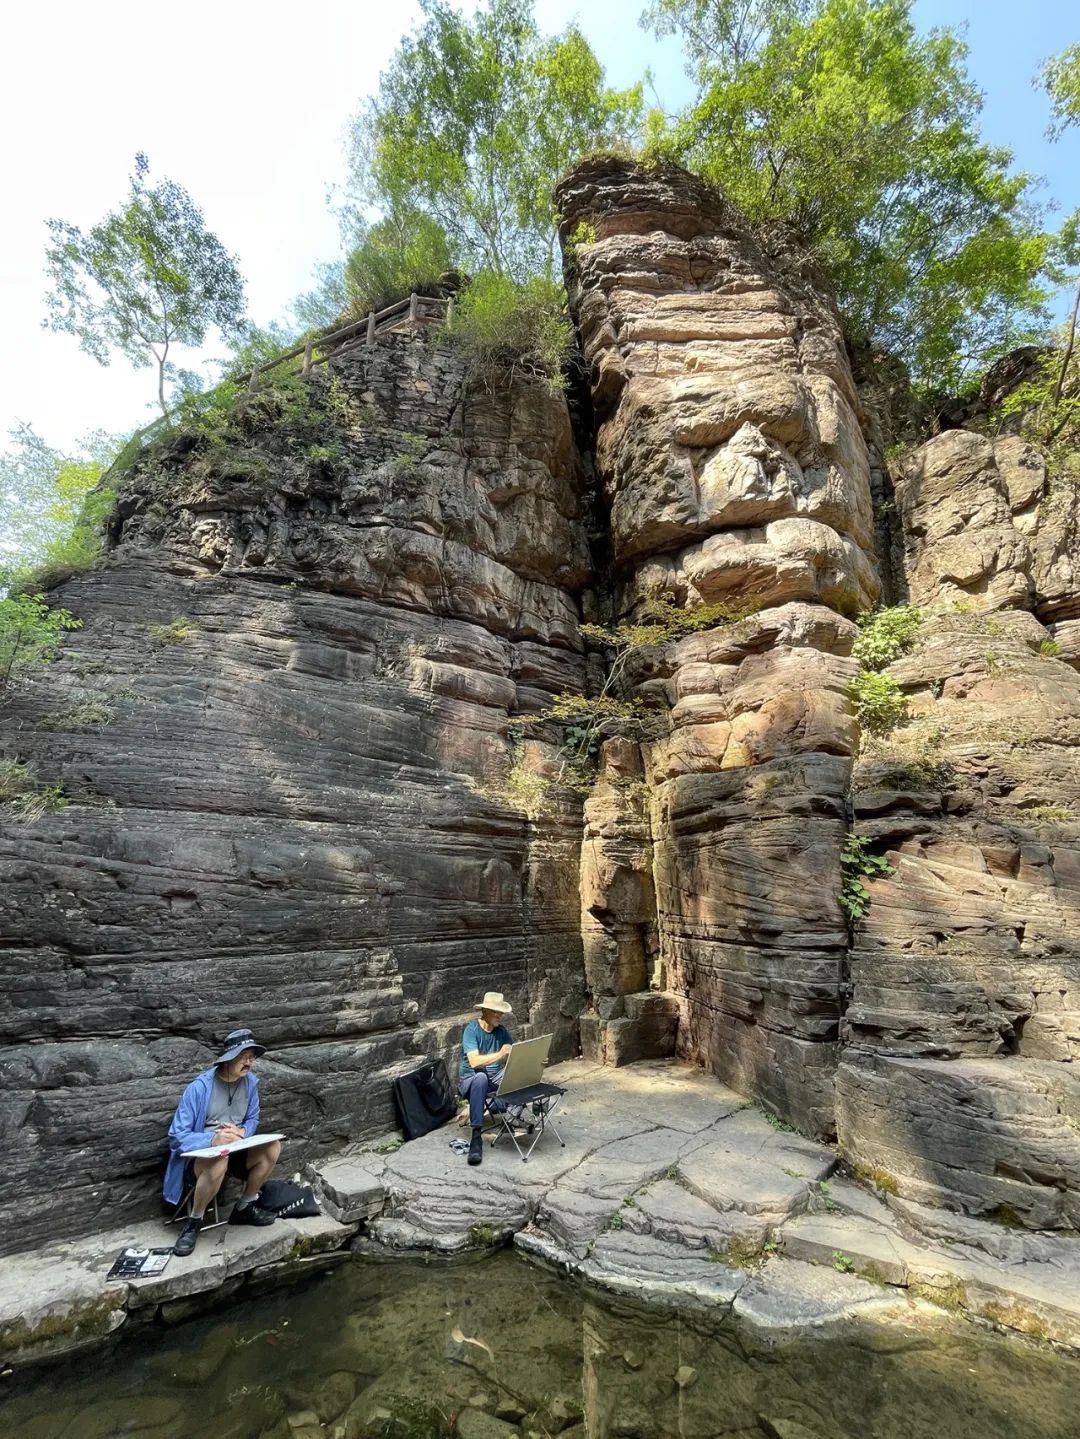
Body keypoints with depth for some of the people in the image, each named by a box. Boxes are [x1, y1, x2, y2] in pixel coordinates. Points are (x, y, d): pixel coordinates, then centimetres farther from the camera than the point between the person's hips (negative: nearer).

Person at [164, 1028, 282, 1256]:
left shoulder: (250, 1082, -5)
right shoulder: (199, 1087, -21)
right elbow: (177, 1136, -19)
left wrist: (241, 1132, -16)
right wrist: (213, 1140, -34)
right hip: (199, 1155, -5)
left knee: (272, 1148, -18)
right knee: (219, 1162, -39)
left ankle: (244, 1208, 4)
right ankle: (194, 1222, -11)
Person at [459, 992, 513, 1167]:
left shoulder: (501, 1030, 3)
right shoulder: (472, 1029, -13)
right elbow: (474, 1061, -25)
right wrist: (499, 1054, -35)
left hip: (496, 1079, 5)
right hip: (470, 1080, -5)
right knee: (481, 1077, -40)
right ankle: (476, 1137, -37)